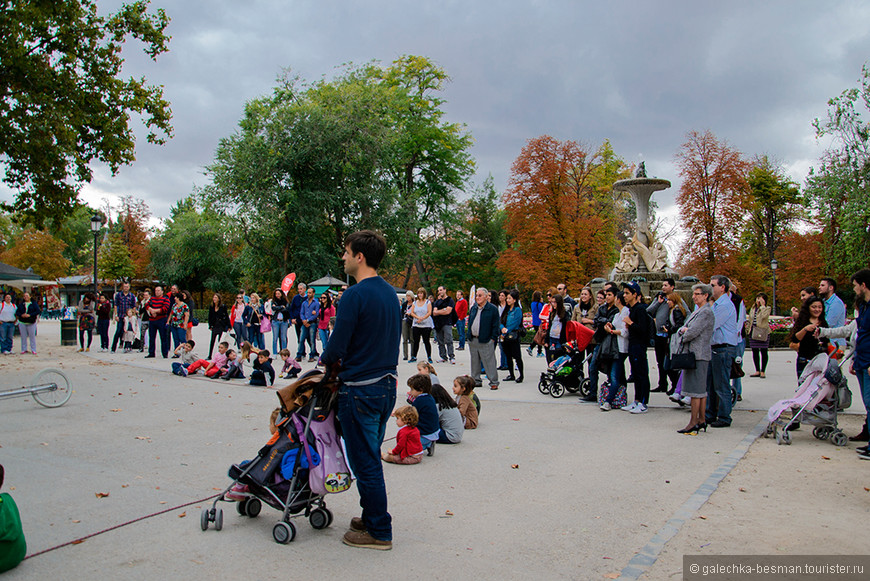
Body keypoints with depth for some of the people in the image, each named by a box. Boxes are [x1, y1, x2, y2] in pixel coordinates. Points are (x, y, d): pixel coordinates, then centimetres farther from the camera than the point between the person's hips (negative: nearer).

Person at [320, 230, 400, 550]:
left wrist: (326, 360, 4)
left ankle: (379, 532, 14)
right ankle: (371, 517, 32)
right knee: (372, 458, 20)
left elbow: (336, 347, -19)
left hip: (360, 389, -8)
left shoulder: (355, 295, -18)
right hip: (387, 385, 8)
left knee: (365, 463, 3)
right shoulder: (390, 292, 8)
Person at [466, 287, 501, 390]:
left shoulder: (493, 309, -6)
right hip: (472, 340, 6)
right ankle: (476, 380, 23)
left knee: (489, 362, -5)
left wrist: (493, 338, -10)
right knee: (474, 361, 12)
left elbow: (495, 325, -6)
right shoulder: (473, 308, 13)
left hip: (485, 341, -6)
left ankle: (494, 382, 3)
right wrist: (469, 334, 12)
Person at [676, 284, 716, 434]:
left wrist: (684, 335, 1)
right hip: (692, 354, 10)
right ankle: (702, 420, 19)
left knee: (696, 390, -7)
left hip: (698, 355, -10)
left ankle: (693, 423, -4)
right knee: (701, 390, 13)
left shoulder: (706, 312, -13)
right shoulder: (696, 312, 19)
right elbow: (681, 331, 18)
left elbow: (692, 333, -20)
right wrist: (683, 329, -4)